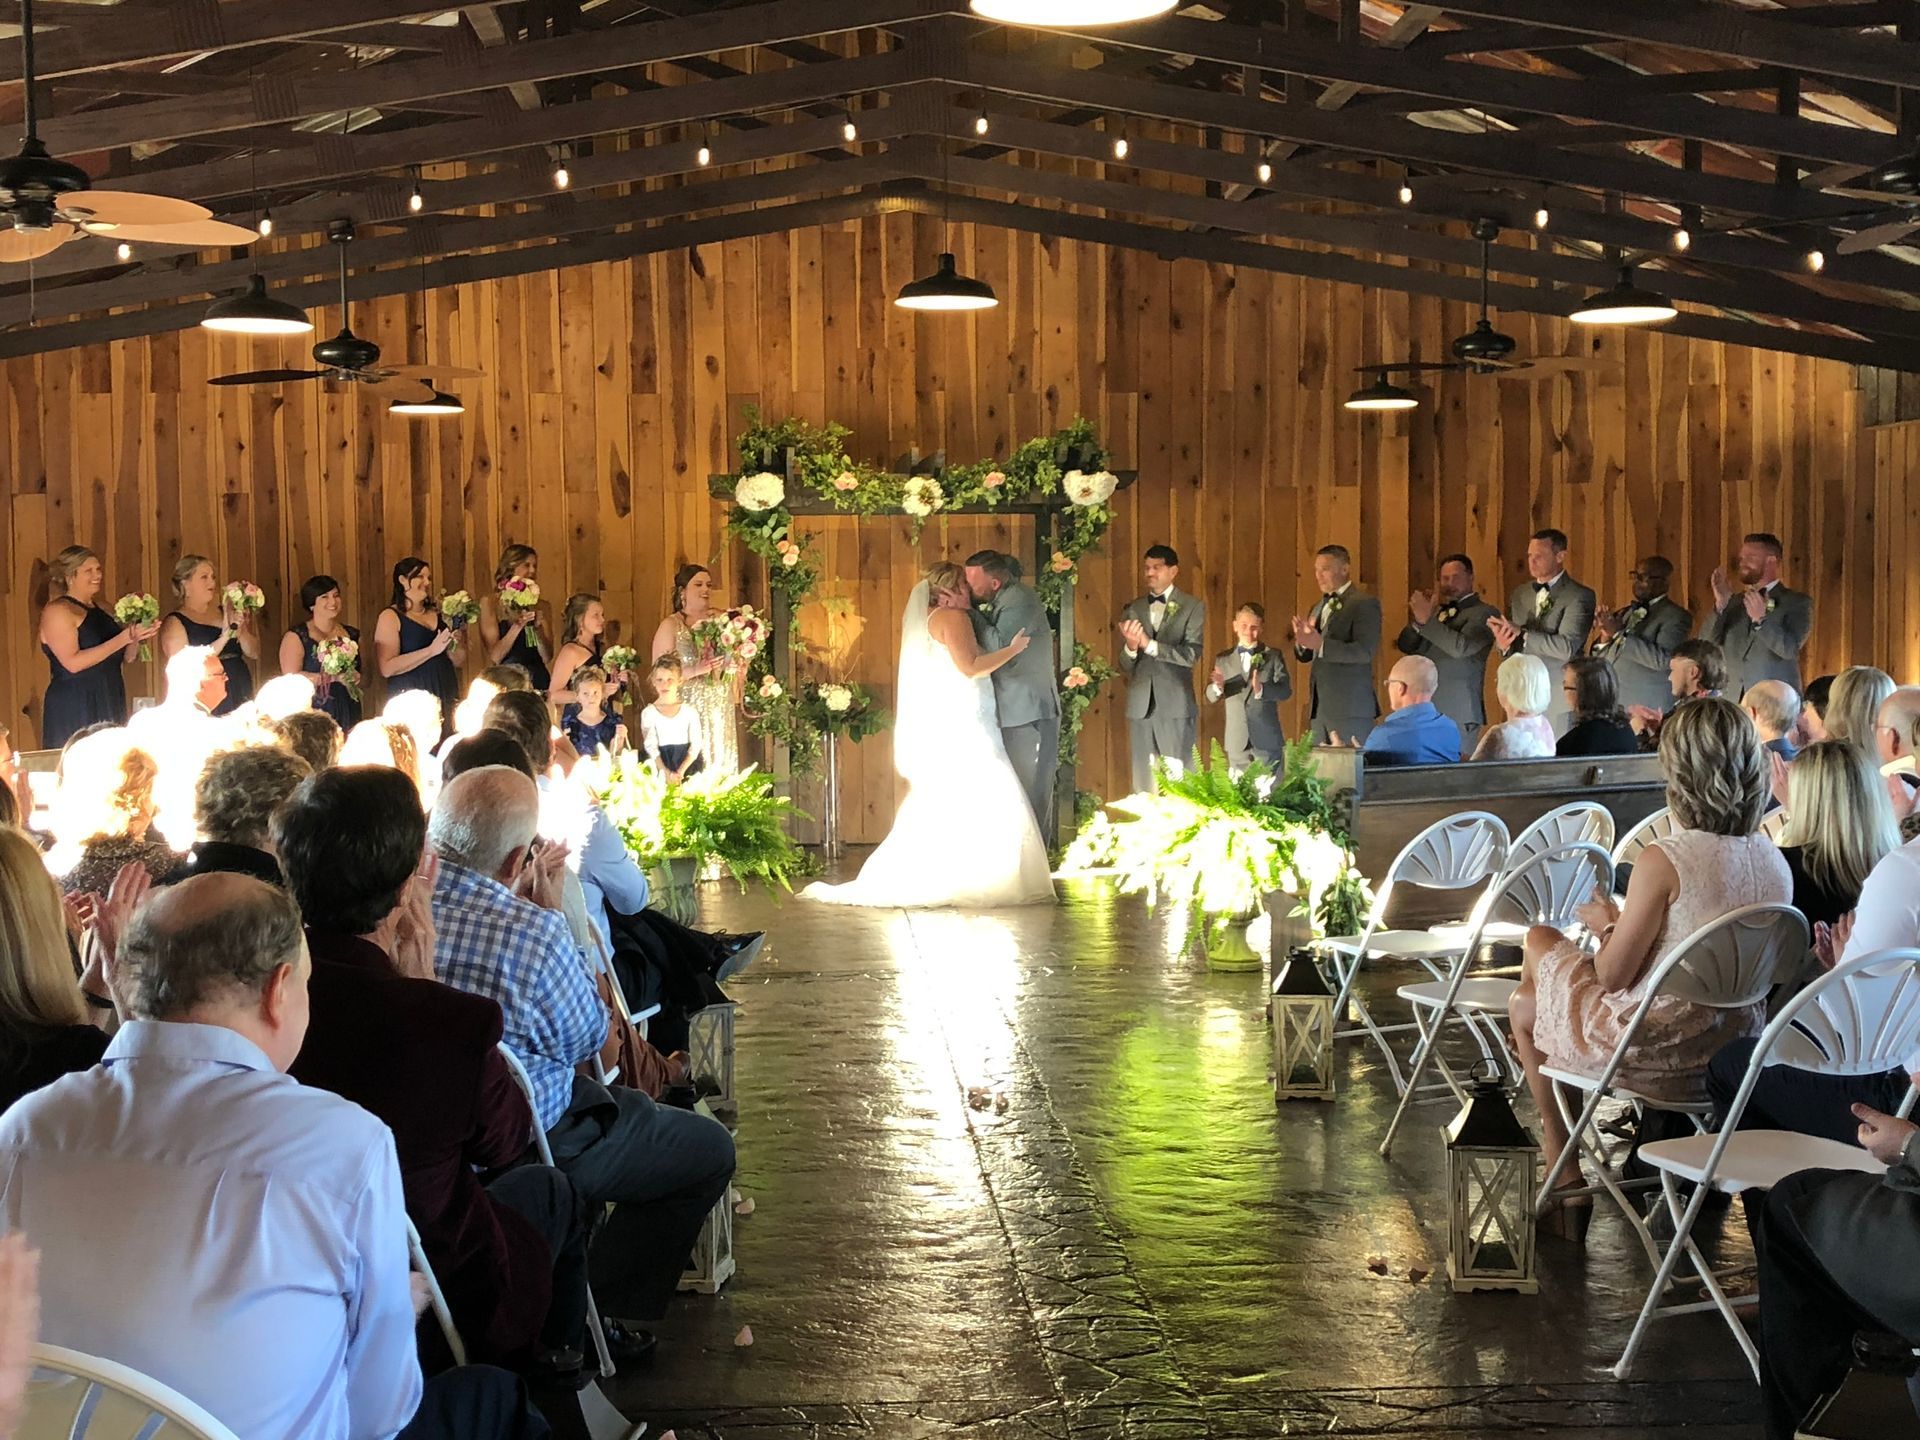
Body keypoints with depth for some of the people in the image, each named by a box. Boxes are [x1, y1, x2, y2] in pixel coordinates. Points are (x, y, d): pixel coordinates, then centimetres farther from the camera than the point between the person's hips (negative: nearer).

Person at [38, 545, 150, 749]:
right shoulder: (57, 610, -7)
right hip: (74, 711, -7)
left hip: (109, 707, 7)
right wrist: (124, 638, -19)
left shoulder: (102, 610, 15)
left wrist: (137, 637, -1)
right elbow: (73, 663, -18)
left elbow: (124, 657, 21)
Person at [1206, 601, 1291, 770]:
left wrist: (1261, 690, -25)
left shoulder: (1273, 657, 3)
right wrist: (1218, 687, -18)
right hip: (1237, 741, 2)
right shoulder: (1223, 659, 8)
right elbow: (1211, 696, 5)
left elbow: (1286, 690, -7)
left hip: (1267, 741, -2)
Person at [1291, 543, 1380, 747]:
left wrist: (1320, 644, -27)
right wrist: (1302, 640, -7)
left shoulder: (1365, 604, -5)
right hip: (1320, 706, 7)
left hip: (1350, 707, -7)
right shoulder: (1317, 608, 18)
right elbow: (1304, 656, 17)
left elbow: (1365, 652, -17)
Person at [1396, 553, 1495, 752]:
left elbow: (1461, 647, -19)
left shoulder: (1483, 613, -2)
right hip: (1424, 712, 6)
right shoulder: (1438, 611, 19)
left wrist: (1426, 619, -20)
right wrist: (1419, 616, -5)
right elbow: (1406, 646, 12)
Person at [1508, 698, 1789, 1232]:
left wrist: (1607, 924, 6)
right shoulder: (1775, 861, -4)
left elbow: (1612, 975, -16)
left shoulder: (1663, 861, -25)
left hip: (1661, 1052, -7)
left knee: (1524, 1007, 24)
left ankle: (1565, 1179, 34)